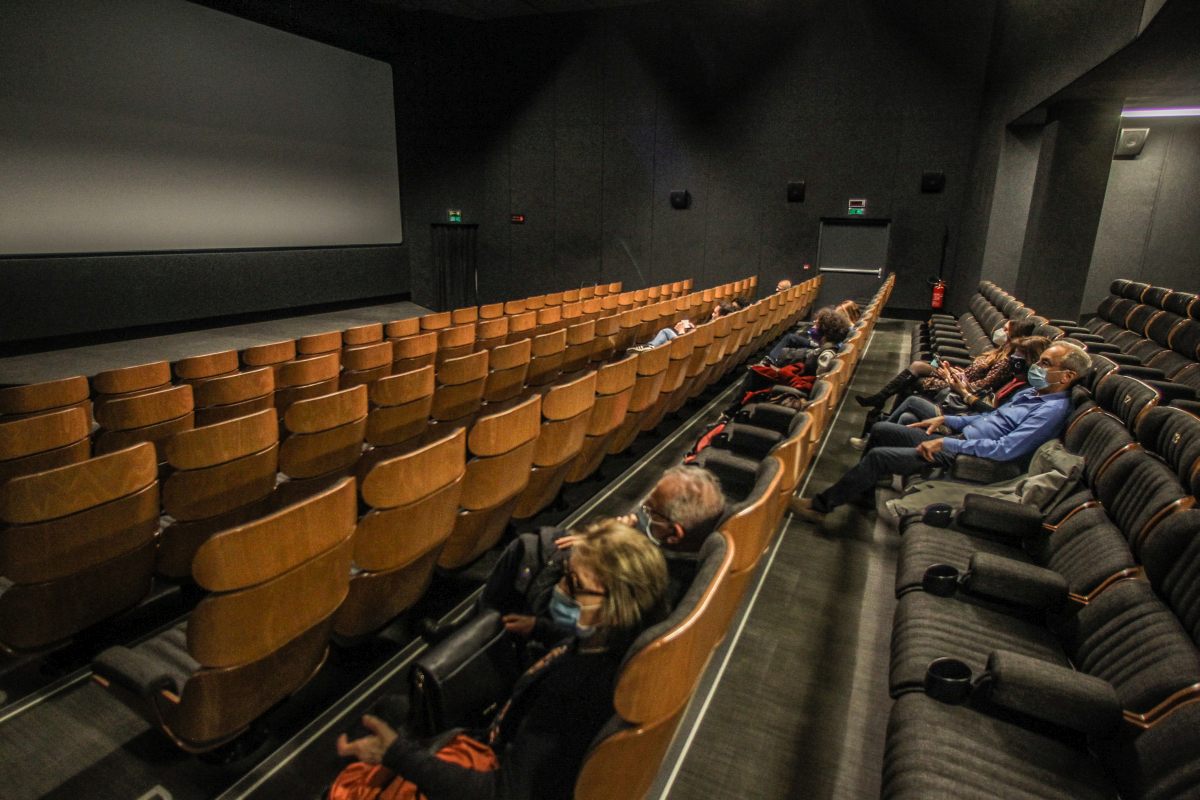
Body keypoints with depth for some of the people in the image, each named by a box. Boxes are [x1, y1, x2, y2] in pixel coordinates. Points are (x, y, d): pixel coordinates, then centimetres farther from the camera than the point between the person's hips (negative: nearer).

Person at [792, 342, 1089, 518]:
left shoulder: (1052, 410, -15)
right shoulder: (1032, 392, 15)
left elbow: (1006, 449, -24)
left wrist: (947, 442, -23)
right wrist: (945, 420, 12)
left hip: (962, 457, -10)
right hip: (955, 439, 10)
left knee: (878, 455, -18)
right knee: (880, 429, 6)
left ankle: (822, 505, -7)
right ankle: (861, 489, 20)